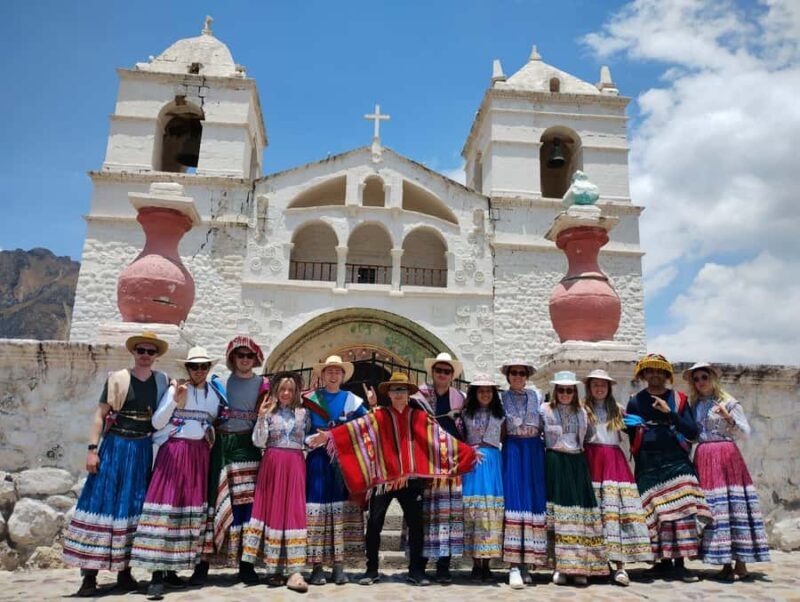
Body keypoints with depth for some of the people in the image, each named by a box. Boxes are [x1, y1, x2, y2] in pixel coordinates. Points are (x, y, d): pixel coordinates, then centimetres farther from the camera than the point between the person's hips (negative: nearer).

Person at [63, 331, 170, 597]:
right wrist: (92, 449, -10)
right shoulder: (117, 379, -1)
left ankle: (125, 573, 17)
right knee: (103, 503, -4)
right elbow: (100, 415, -4)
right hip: (115, 447, -2)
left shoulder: (162, 381, 7)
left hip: (143, 450, 3)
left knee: (133, 508, 7)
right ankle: (89, 576, 4)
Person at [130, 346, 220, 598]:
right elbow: (156, 423, -8)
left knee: (192, 506, 4)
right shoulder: (175, 389, -2)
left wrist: (210, 437, 5)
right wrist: (175, 401, -18)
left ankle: (171, 570, 14)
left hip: (199, 454, 5)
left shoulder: (214, 395, 11)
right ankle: (157, 574, -8)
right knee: (166, 503, -12)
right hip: (174, 450, -4)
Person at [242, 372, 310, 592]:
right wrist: (261, 417, -14)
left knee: (294, 512, -5)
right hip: (272, 464, 0)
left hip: (295, 465, 1)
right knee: (272, 511, 1)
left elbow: (307, 439, 12)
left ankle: (294, 571, -7)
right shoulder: (269, 412, 5)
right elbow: (258, 442, -4)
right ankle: (274, 568, 12)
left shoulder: (303, 413, 10)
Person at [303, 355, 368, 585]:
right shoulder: (310, 399, 7)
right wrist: (318, 436, -10)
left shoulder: (351, 399, 11)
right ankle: (317, 566, 5)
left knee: (342, 508, 0)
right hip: (318, 459, -1)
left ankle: (339, 567, 8)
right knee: (317, 508, -4)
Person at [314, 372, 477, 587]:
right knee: (374, 524, 3)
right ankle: (372, 570, 18)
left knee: (416, 524, 6)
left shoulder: (420, 417, 6)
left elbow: (441, 436, 6)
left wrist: (468, 452, 3)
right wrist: (329, 434, -22)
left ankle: (416, 570, 19)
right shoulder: (378, 417, 2)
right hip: (382, 478, -1)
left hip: (411, 479, 1)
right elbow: (356, 427, -9)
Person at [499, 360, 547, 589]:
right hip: (513, 450, -2)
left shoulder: (536, 395, 12)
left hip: (534, 451, 2)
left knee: (534, 500, 0)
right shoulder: (502, 398, 7)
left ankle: (526, 563, 9)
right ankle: (514, 566, -10)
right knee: (514, 499, -10)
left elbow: (544, 424, 14)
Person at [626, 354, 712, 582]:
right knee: (654, 512, 2)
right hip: (648, 466, 1)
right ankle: (665, 561, 13)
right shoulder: (635, 401, 9)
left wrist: (669, 413, -13)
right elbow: (631, 435, 12)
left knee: (681, 510, -8)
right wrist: (638, 464, 3)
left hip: (676, 463, -1)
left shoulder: (678, 399, 7)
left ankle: (680, 563, -2)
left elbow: (693, 432, -2)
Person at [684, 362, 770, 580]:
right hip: (703, 458, 4)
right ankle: (726, 564, 7)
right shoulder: (695, 405, 14)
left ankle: (741, 564, -1)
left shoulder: (728, 402, 2)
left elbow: (745, 433, -4)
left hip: (726, 456, -4)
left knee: (733, 505, -7)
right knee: (712, 507, 1)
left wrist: (728, 417, -18)